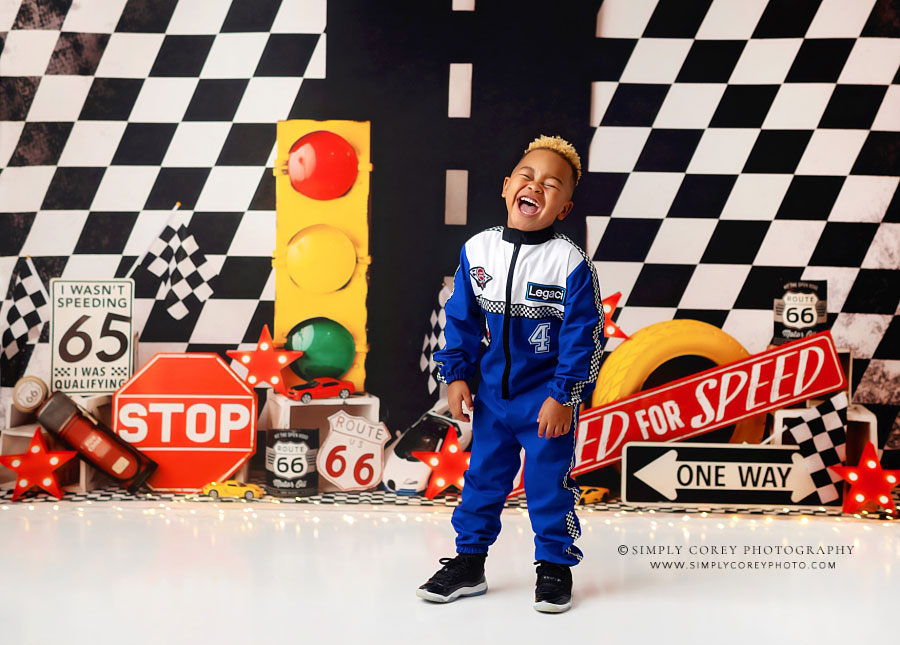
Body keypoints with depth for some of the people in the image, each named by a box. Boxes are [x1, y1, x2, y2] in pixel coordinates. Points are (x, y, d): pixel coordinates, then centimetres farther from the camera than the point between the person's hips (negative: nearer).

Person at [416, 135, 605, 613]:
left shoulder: (570, 263, -16)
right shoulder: (477, 251, -3)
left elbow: (583, 335, -13)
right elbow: (461, 319, 6)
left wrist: (563, 397, -14)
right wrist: (456, 375, 2)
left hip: (548, 400, -4)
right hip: (492, 394, 4)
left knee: (549, 483, 5)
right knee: (482, 476, 14)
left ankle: (555, 566, 23)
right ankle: (468, 563, 28)